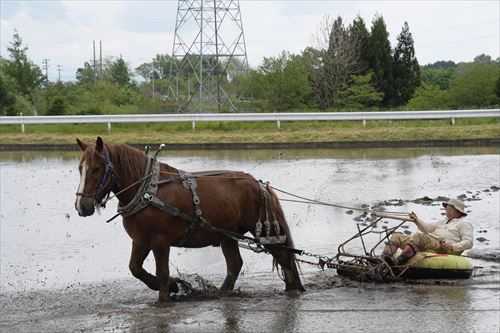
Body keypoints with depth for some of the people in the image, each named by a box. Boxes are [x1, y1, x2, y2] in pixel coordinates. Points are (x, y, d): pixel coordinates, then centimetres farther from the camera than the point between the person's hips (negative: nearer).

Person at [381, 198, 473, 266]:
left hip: (443, 247, -8)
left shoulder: (464, 224, 14)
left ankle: (400, 261, -56)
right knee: (396, 237, -8)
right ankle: (385, 257, -38)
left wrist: (453, 247, -16)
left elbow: (469, 242, 0)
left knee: (419, 236, -37)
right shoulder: (443, 222, 39)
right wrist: (417, 221, 11)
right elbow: (427, 228, 30)